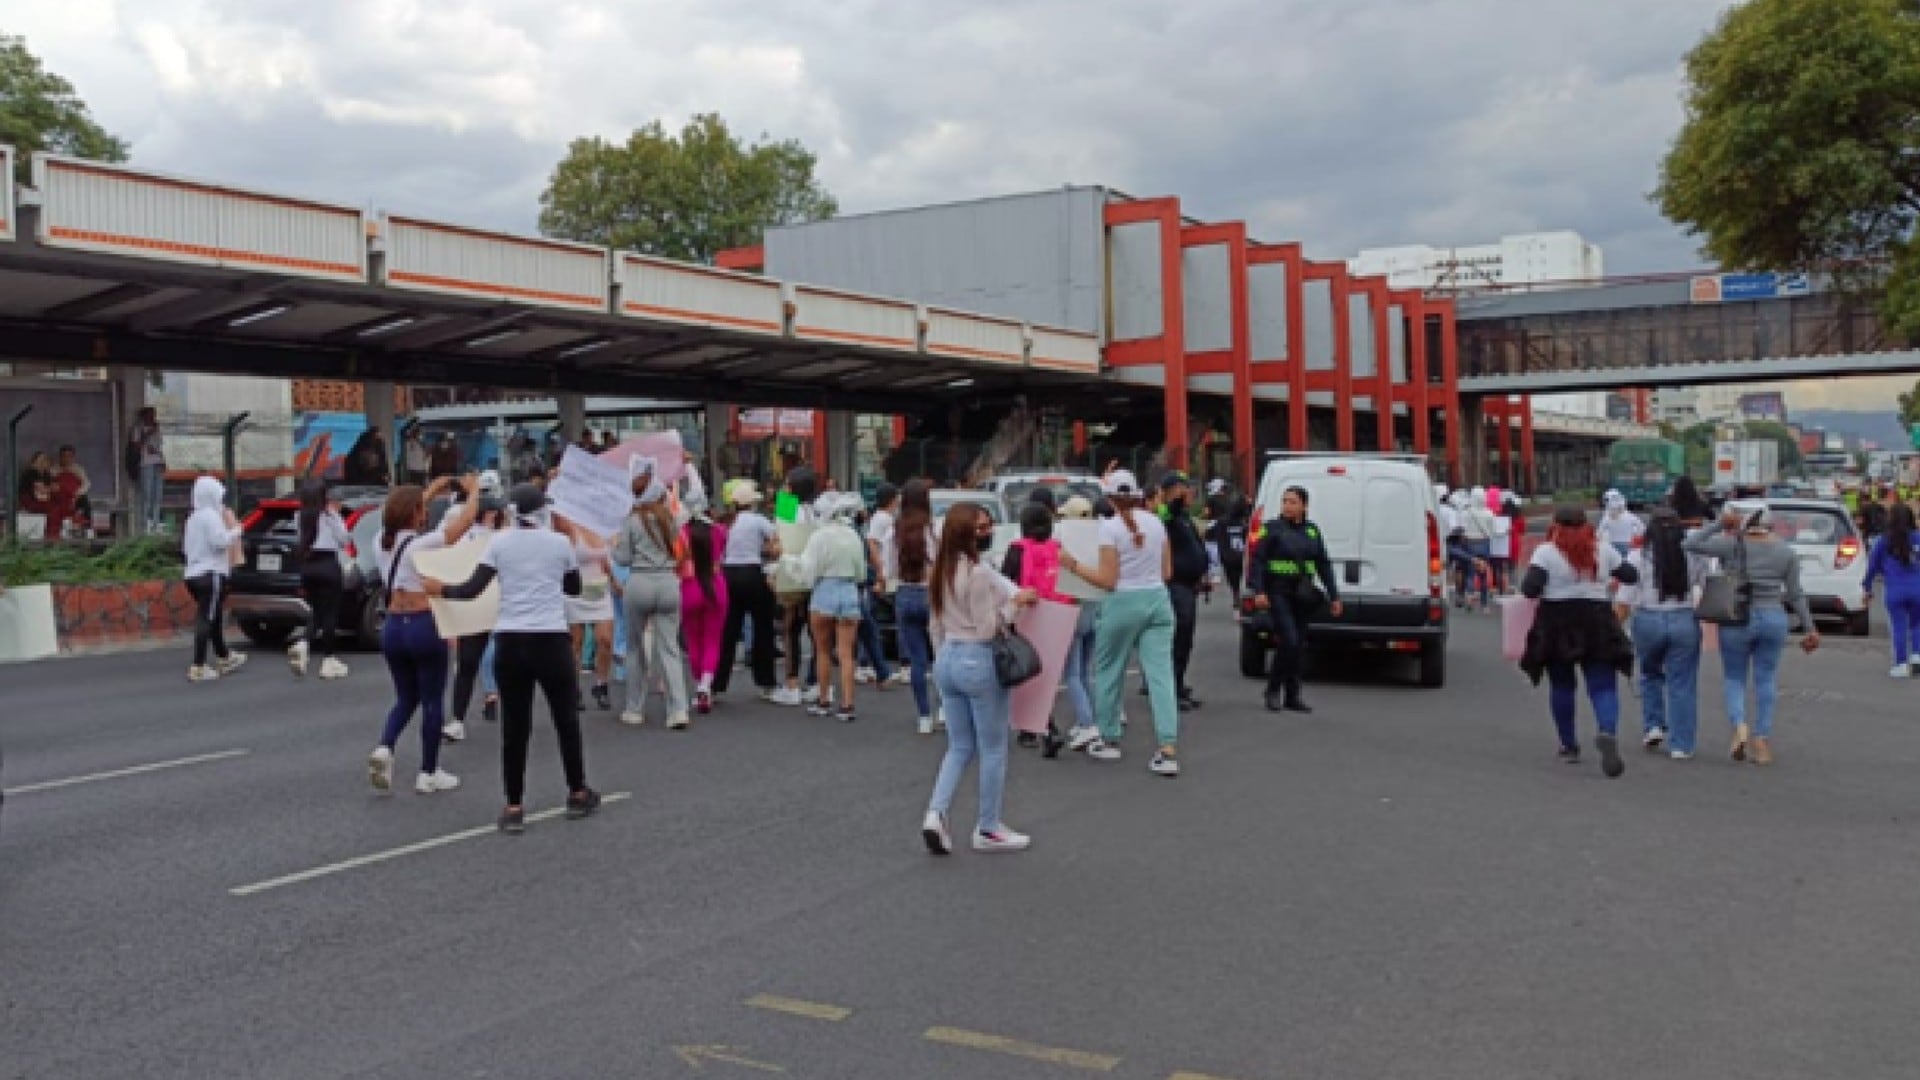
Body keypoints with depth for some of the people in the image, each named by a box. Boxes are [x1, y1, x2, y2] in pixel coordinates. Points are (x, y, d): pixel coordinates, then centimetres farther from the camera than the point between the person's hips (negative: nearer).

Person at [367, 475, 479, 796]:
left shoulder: (383, 541, 2)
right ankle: (428, 774, 12)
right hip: (424, 626, -6)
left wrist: (431, 490, 28)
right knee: (432, 701, 7)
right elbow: (466, 520, -10)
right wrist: (473, 490, 6)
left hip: (392, 627, 6)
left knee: (406, 698, 19)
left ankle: (384, 748, -6)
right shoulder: (422, 544, -14)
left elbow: (403, 514, 22)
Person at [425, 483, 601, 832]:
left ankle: (514, 808, 8)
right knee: (566, 718, 14)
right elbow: (574, 588, 15)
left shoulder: (499, 543, 1)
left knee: (514, 726, 6)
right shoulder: (560, 542, 2)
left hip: (510, 640, 1)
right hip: (551, 640, -1)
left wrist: (438, 588, 14)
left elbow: (472, 590, -3)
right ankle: (578, 794, 25)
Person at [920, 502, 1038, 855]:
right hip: (979, 661, -8)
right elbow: (987, 629, -17)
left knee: (959, 746, 16)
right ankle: (987, 829, 14)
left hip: (947, 659, 8)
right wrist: (1015, 602, -8)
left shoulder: (940, 572, 8)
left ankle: (935, 813, -1)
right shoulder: (979, 573, -17)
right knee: (993, 749, 6)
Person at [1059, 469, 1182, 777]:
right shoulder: (1156, 522, 7)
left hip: (1124, 602, -5)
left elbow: (1108, 580, -12)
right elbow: (1167, 572, 11)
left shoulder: (1110, 527, -10)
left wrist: (1073, 565, -4)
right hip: (1157, 600, 5)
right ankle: (1169, 749, -8)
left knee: (1109, 671, 14)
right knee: (1160, 674, -1)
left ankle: (1109, 740, 25)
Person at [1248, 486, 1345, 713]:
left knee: (1299, 645, 7)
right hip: (1278, 593, -5)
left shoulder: (1312, 531, 11)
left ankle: (1292, 696, 15)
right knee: (1289, 641, -16)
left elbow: (1323, 565, 15)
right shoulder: (1273, 528, -3)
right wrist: (1259, 591, -19)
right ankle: (1273, 689, 1)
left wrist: (1334, 596, 12)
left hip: (1302, 594, 5)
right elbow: (1257, 560, -8)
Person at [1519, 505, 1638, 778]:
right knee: (1603, 686, -1)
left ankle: (1569, 746, 20)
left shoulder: (1546, 552, -5)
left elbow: (1530, 589, -16)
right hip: (1596, 625, 1)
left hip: (1556, 625, -1)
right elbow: (1632, 575, 12)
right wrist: (1611, 580, 31)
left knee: (1562, 686, 14)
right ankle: (1608, 733, -28)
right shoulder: (1603, 550, 5)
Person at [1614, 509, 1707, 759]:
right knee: (1681, 683, 6)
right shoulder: (1694, 556, 1)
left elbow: (1623, 602, -7)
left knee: (1650, 675, 23)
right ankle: (1680, 745, 7)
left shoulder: (1638, 557, -4)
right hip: (1685, 622, 1)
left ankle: (1653, 726, 14)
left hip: (1647, 621, -1)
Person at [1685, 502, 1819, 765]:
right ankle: (1762, 743, 8)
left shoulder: (1733, 544, -9)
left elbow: (1692, 545, -13)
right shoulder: (1786, 551, 3)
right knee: (1766, 681, 10)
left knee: (1734, 678, 11)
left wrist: (1719, 524, -8)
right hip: (1773, 620, 3)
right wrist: (1810, 628, 8)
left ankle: (1739, 726, -12)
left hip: (1737, 620, -2)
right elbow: (1795, 594, 3)